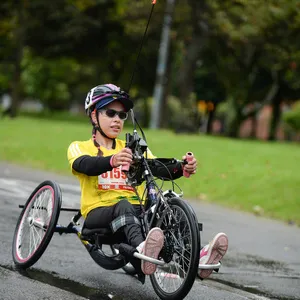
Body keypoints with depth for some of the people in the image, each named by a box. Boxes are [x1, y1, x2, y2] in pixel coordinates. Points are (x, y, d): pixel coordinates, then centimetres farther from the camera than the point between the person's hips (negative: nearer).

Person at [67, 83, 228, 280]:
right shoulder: (79, 148, 11)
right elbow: (86, 165, -16)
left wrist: (181, 168, -21)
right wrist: (112, 161, -39)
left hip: (136, 212, 4)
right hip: (99, 213, -3)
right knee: (124, 205, -36)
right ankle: (142, 248, -67)